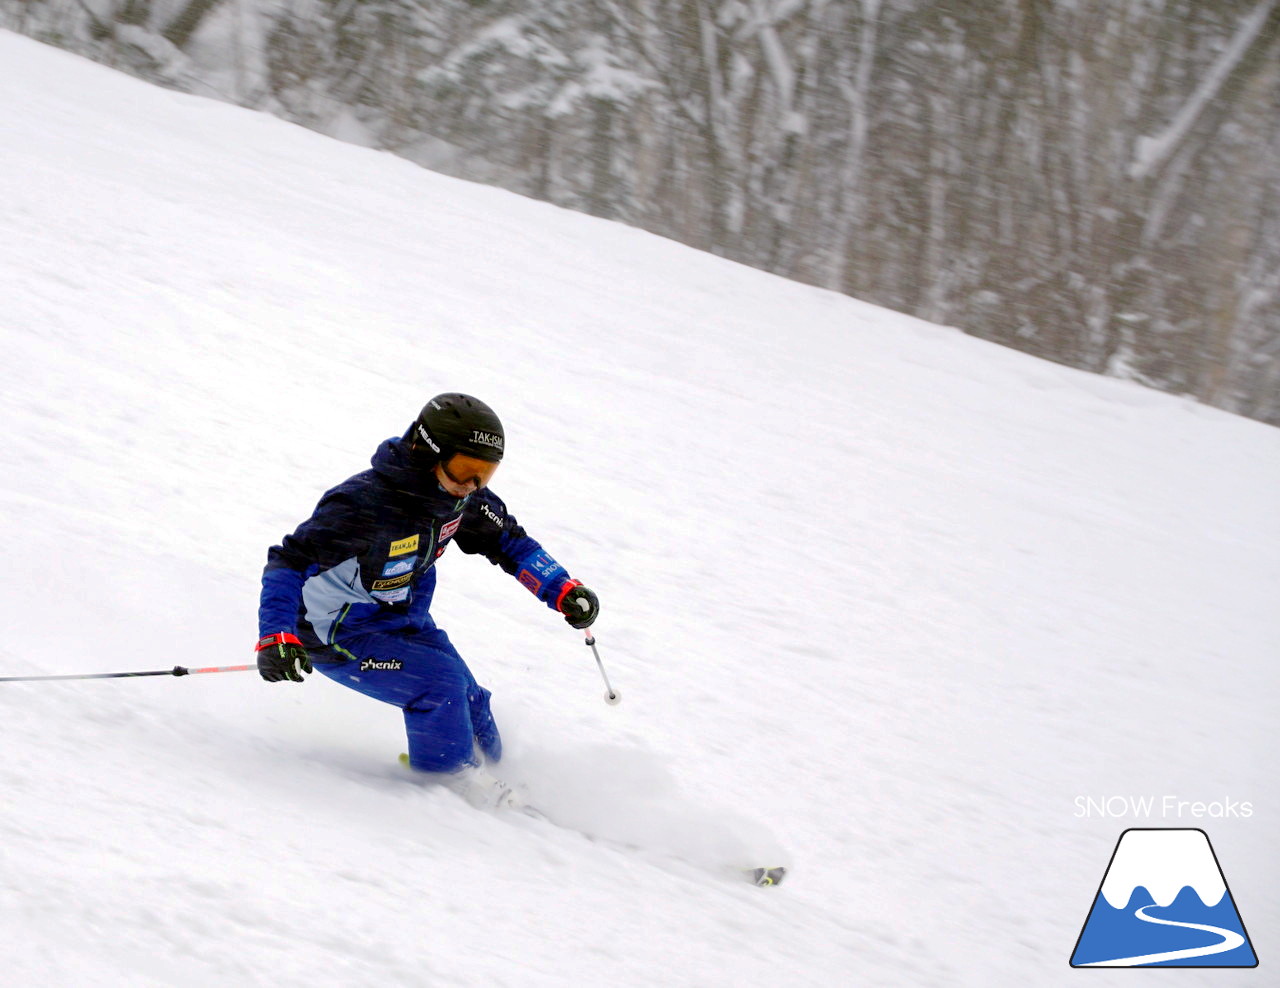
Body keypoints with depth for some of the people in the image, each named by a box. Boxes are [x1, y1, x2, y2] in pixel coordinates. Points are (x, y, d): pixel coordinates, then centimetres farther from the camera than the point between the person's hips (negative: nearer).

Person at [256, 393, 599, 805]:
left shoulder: (461, 497, -11)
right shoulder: (363, 505, -33)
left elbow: (507, 540, 5)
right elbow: (289, 562, -30)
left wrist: (563, 590, -6)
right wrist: (276, 637, -42)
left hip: (405, 623, 7)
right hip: (340, 636, -7)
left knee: (469, 703, 2)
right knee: (441, 684, -23)